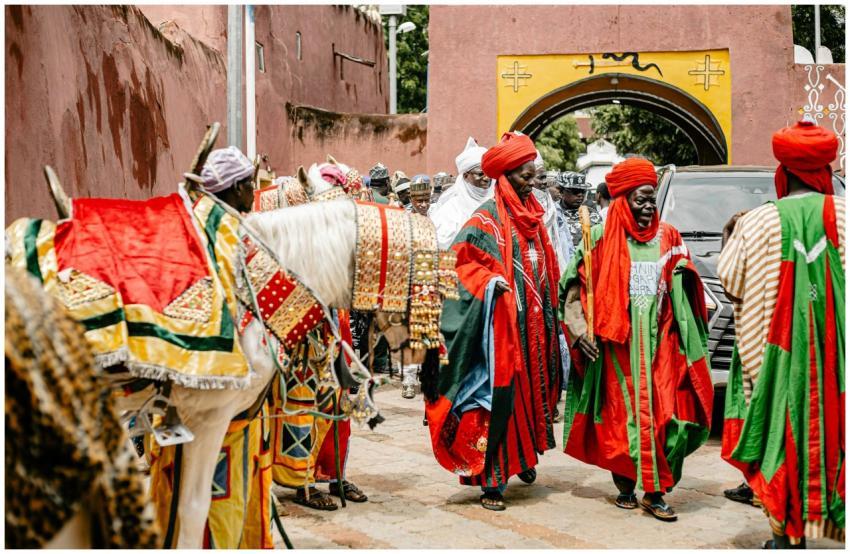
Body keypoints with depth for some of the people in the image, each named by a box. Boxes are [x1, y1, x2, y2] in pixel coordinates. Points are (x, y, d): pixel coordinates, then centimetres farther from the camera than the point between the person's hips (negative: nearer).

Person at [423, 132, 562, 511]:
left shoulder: (532, 215, 15)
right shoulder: (488, 218, -8)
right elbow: (460, 259, -13)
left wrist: (549, 311, 17)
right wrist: (489, 282, -26)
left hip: (533, 322, 8)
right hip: (502, 321, -7)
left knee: (530, 385, 15)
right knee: (498, 396, -6)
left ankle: (524, 457, 33)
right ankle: (490, 481, 0)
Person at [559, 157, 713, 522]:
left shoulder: (668, 238, 10)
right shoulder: (603, 237, 1)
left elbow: (683, 292, 15)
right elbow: (574, 286, 0)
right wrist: (580, 328, -9)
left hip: (659, 342, 2)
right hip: (618, 343, -2)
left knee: (661, 413, -4)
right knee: (622, 414, 2)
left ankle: (654, 492, 2)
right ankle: (626, 485, 16)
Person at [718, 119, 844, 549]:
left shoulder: (760, 223, -6)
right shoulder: (841, 215, -3)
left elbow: (731, 284, 1)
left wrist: (730, 236, 15)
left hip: (778, 355, -1)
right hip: (836, 355, 1)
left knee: (783, 436, 9)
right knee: (833, 432, 9)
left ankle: (785, 535, 14)